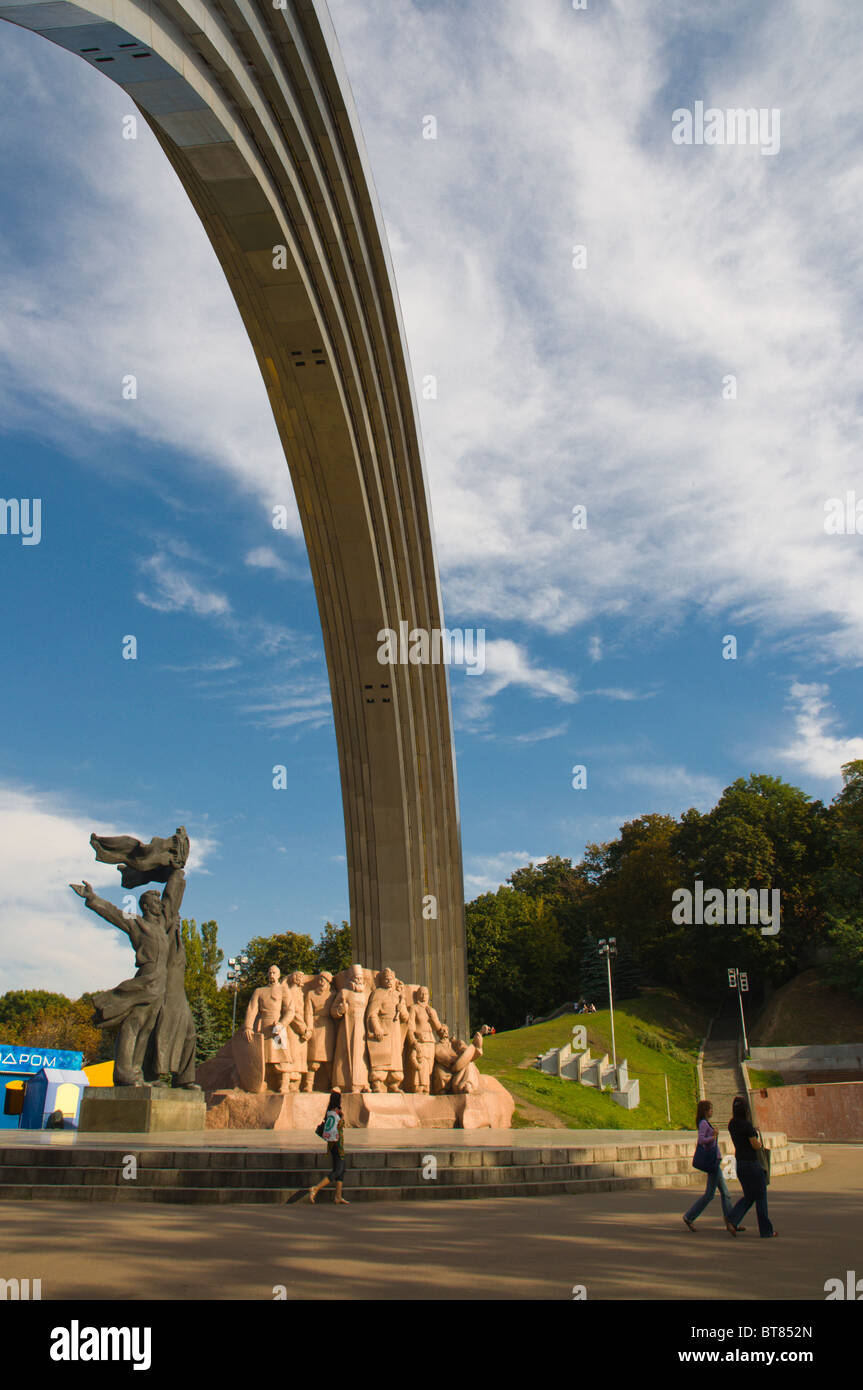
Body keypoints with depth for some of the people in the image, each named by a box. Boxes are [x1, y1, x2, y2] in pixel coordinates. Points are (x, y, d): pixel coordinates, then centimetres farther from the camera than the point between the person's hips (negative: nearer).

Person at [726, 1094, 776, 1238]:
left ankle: (732, 1220, 0)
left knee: (749, 1197, 17)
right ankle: (766, 1231, 13)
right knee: (761, 1197, 6)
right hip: (752, 1164, -7)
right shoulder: (747, 1125, -20)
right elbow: (756, 1146, -15)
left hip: (740, 1164, 7)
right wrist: (758, 1137, 4)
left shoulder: (732, 1124, 4)